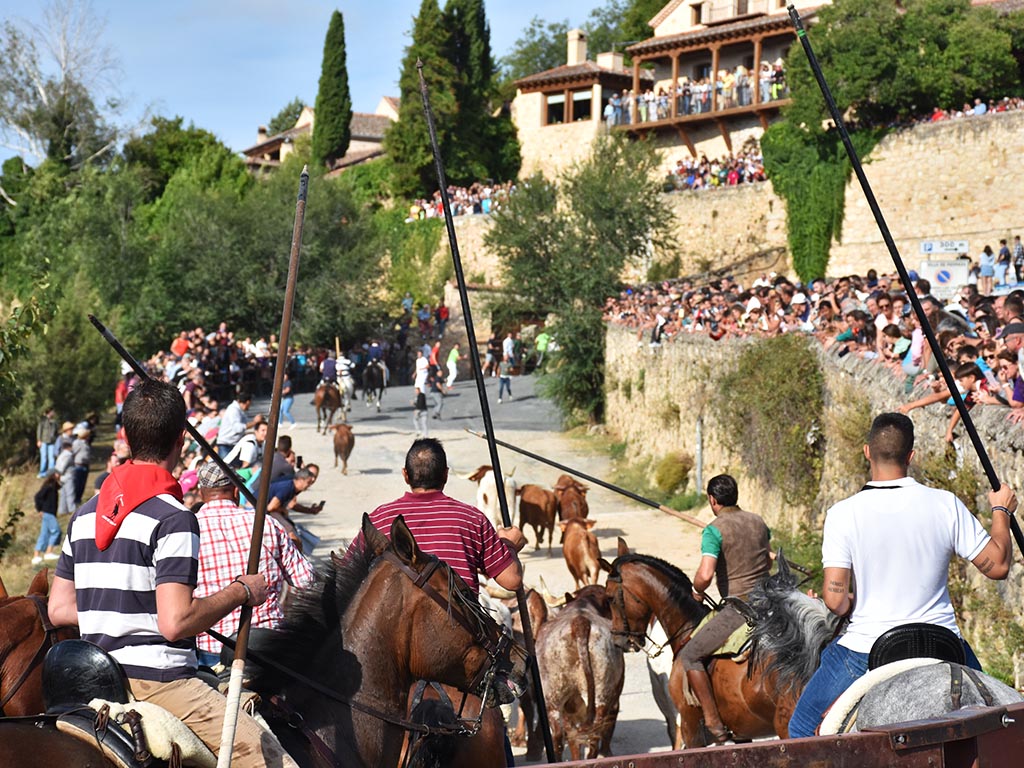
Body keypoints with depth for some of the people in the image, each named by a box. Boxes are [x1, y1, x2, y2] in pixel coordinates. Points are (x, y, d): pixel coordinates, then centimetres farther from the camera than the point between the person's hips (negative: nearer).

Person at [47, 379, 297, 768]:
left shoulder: (85, 515, 10)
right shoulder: (173, 518, -14)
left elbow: (59, 609, 15)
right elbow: (175, 622, -22)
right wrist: (242, 591, -10)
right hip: (157, 681, -9)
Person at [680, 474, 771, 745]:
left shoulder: (714, 530, -10)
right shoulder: (758, 522, 12)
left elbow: (705, 575, -21)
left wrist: (697, 591, -1)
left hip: (738, 609, -8)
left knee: (689, 656, -3)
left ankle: (715, 726, -8)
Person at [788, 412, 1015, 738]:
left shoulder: (843, 513, -11)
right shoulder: (946, 504, -8)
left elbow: (835, 600, -14)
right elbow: (997, 565, 0)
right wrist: (1001, 510, 16)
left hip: (866, 650, -1)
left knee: (802, 728, 17)